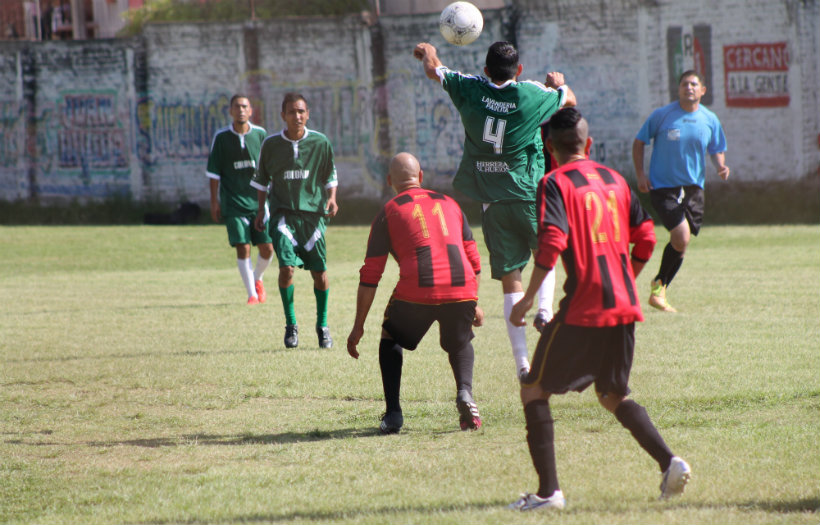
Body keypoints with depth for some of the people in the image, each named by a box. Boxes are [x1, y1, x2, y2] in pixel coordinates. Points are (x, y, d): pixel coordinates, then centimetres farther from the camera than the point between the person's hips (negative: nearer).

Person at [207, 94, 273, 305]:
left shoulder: (260, 135, 3)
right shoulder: (221, 137, -1)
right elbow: (214, 171, 3)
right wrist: (214, 201, 0)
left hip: (258, 201, 2)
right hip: (233, 203, -2)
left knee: (267, 249, -1)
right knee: (243, 248, -9)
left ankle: (257, 279, 28)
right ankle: (252, 293, 0)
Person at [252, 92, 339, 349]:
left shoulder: (320, 143, 0)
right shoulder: (271, 144, 0)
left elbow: (330, 176, 13)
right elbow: (261, 180, 13)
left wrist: (331, 199, -4)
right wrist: (260, 212, 10)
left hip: (313, 213, 1)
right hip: (283, 214, -1)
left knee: (319, 272, -1)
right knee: (287, 266, -16)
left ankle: (322, 325, 20)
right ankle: (291, 325, -1)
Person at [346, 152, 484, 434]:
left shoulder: (388, 213, 14)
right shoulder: (449, 203, 24)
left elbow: (370, 276, 11)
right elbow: (473, 260, 27)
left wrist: (358, 326, 16)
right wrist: (474, 304, 39)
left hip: (416, 290, -2)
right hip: (461, 288, 2)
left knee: (391, 340, 25)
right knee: (460, 344, 29)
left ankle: (393, 412, 12)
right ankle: (465, 393, 0)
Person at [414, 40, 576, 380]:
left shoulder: (471, 91, -3)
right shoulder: (533, 95, -7)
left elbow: (433, 70, 15)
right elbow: (570, 100, 14)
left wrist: (428, 53, 38)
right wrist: (557, 83, 36)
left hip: (492, 202, 1)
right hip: (528, 196, -1)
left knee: (510, 281, 2)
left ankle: (521, 361, -3)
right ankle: (545, 309, 2)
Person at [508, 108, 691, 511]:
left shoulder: (555, 183, -6)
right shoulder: (614, 179, 13)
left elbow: (552, 243, -20)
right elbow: (645, 239, 14)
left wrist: (528, 297, -13)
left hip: (582, 308, -7)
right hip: (623, 307, 7)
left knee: (534, 390, 6)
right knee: (613, 395, 21)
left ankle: (548, 490, -2)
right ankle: (669, 462, 1)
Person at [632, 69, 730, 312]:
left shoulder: (710, 120, 3)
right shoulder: (662, 115, -6)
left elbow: (717, 150, 14)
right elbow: (639, 142, 4)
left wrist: (721, 166, -9)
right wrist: (640, 174, -5)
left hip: (693, 188, 4)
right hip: (663, 186, -4)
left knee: (681, 242, 5)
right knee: (681, 237, -18)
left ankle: (659, 289, 23)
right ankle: (659, 287, -1)